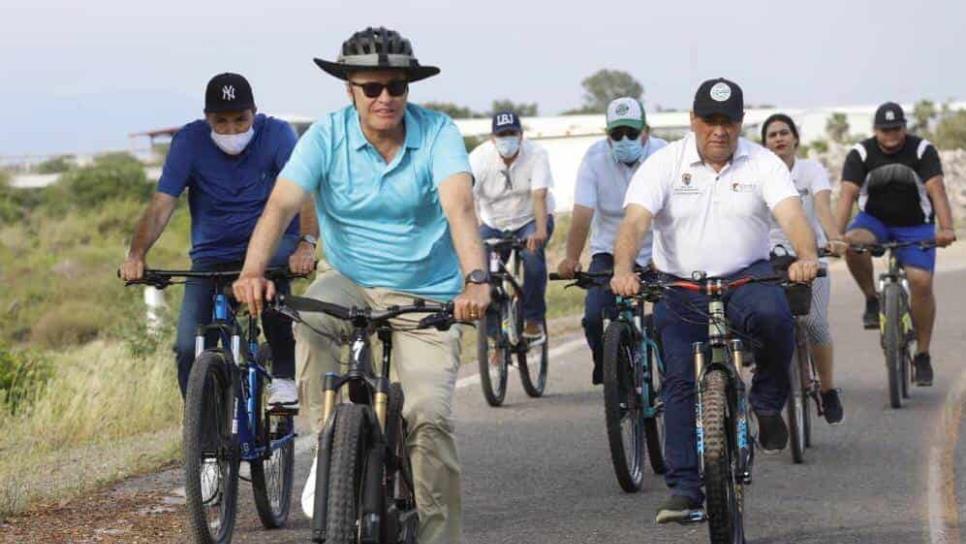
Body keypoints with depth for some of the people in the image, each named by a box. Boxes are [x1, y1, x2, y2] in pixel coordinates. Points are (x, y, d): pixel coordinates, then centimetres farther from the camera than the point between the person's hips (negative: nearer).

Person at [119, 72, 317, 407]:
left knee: (270, 266, -38)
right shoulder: (190, 141, -10)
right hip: (212, 257, 2)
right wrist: (137, 254, -33)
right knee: (189, 348, -14)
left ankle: (284, 375, -24)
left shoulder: (276, 134, -13)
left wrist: (307, 244, -44)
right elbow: (161, 204, -16)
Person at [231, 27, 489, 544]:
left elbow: (459, 205, -28)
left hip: (426, 296, -1)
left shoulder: (437, 133, -12)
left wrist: (475, 278, -46)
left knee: (429, 414, -18)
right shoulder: (327, 135, -10)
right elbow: (281, 204, -22)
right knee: (307, 316, -33)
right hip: (351, 282, 1)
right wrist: (253, 272, -41)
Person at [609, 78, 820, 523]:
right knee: (681, 382, -7)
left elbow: (792, 213, -17)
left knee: (772, 315, -33)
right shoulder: (664, 164, -3)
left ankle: (768, 402, -7)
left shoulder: (762, 164, -2)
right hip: (679, 287, 1)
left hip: (746, 277, -1)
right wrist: (623, 269, -36)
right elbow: (634, 221, -16)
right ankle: (684, 487, 0)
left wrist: (806, 256, -39)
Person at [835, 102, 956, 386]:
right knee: (852, 243, -33)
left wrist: (946, 228, -41)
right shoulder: (860, 154, -10)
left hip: (915, 226, -1)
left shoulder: (923, 151, -12)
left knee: (921, 282, -18)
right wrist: (836, 233, -37)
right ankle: (872, 300, -10)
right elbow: (847, 194, -21)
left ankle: (923, 355, -5)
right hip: (874, 220, 1)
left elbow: (937, 190, -24)